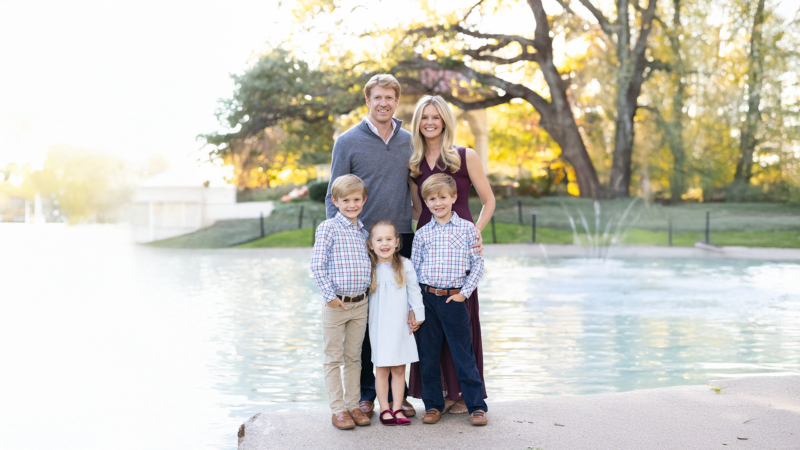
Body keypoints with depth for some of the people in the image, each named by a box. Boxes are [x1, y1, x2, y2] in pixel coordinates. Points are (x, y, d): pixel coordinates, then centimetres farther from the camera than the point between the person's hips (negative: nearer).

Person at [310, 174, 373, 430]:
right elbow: (317, 266, -12)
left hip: (360, 303, 5)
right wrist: (330, 296, -14)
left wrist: (365, 291, 8)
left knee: (354, 358, 14)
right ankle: (337, 410, 12)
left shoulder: (363, 231, 9)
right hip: (336, 303, -5)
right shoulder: (328, 228, -9)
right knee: (333, 359, 4)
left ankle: (353, 405, 23)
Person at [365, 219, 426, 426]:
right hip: (379, 327, 0)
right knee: (382, 369, 2)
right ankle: (385, 409, 10)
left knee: (399, 369, 5)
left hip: (401, 326, 1)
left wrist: (417, 315, 2)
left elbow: (414, 291, 4)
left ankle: (397, 408, 13)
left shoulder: (405, 265, 0)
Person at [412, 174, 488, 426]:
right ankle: (433, 405, 21)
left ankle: (477, 405, 12)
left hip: (454, 299, -2)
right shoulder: (422, 234, 7)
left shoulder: (467, 228, 3)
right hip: (426, 299, 2)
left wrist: (464, 292, -6)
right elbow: (414, 270, 8)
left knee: (464, 355, 2)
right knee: (428, 356, 8)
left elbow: (478, 264, 2)